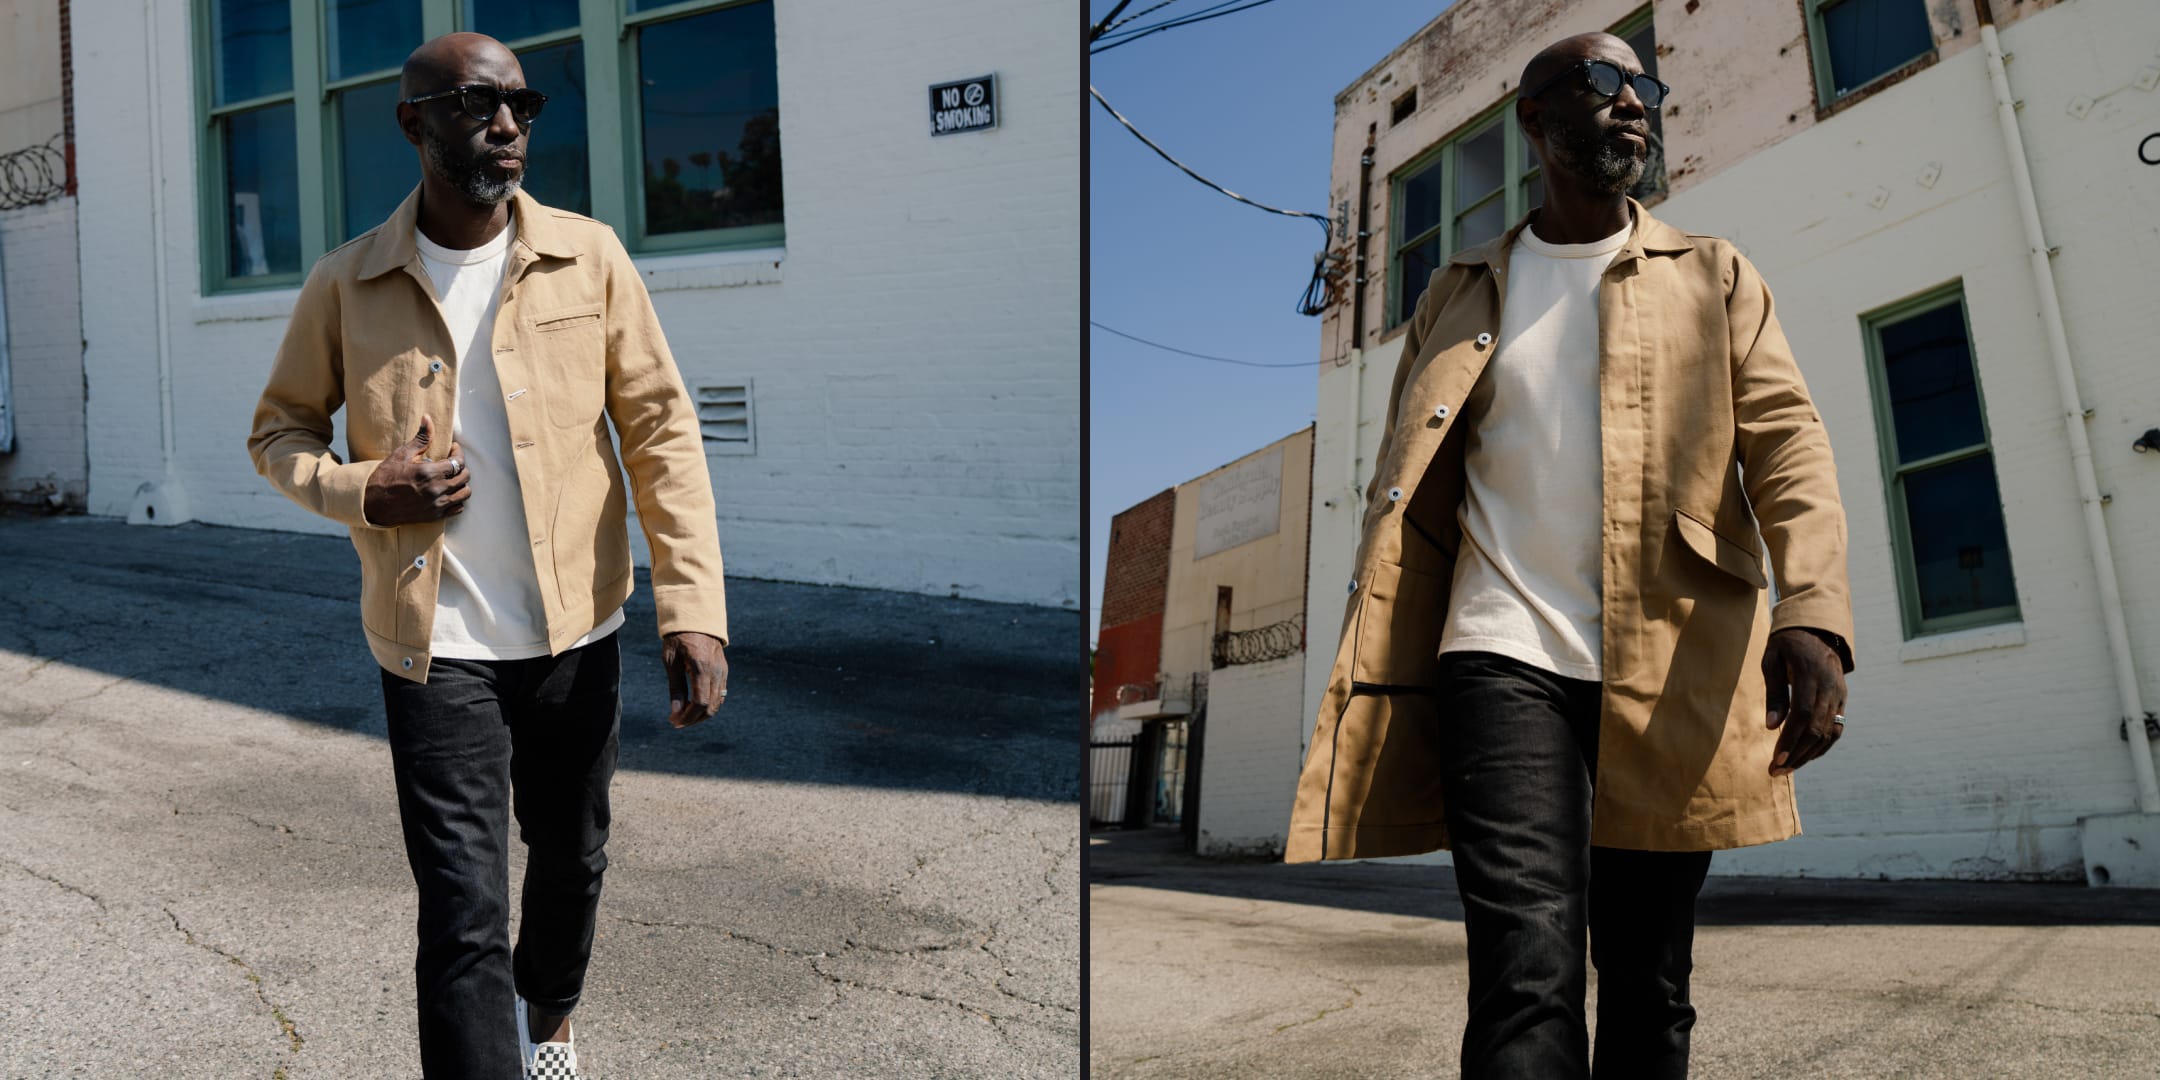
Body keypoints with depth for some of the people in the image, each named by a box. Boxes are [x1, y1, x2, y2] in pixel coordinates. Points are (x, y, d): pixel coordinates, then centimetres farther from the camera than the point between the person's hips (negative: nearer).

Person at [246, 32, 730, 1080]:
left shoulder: (588, 255, -3)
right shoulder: (345, 285, -2)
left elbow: (661, 429, -4)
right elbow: (278, 430, 10)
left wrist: (694, 606, -13)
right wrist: (364, 493, -12)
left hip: (577, 633, 2)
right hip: (438, 645, -2)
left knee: (570, 859, 20)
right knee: (463, 915, -5)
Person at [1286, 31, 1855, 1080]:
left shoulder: (1715, 278, 15)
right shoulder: (1458, 295, 15)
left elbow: (1785, 441, 2)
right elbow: (1405, 500, 12)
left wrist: (1812, 610, -17)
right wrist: (1374, 691, 1)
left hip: (1670, 671, 1)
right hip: (1506, 653, -1)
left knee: (1648, 986, 7)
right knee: (1527, 975, -16)